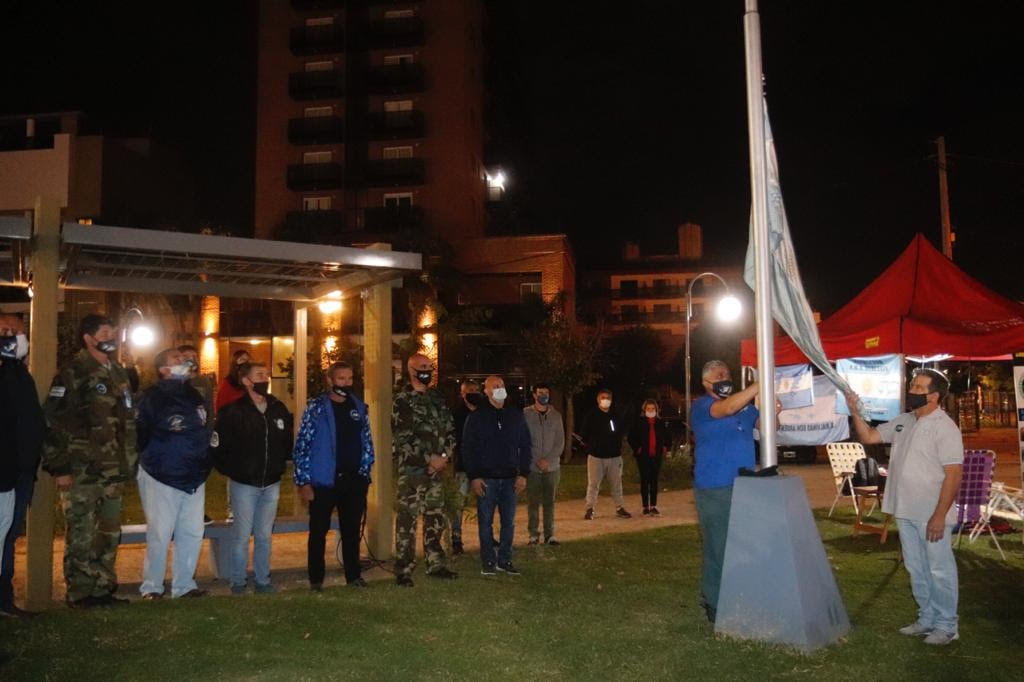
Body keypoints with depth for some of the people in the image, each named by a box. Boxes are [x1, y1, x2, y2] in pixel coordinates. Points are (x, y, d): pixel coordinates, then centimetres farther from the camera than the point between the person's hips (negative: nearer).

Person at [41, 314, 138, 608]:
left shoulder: (119, 374, 14)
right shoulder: (73, 374, -9)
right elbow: (52, 422, -13)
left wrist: (130, 462, 16)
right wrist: (59, 468, -15)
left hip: (113, 473, 7)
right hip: (81, 472, -7)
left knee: (109, 534, 12)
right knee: (81, 535, 1)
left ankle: (103, 589, 22)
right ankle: (80, 593, 12)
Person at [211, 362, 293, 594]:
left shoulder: (279, 409, 5)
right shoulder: (233, 411, -8)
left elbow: (288, 442, 14)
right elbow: (217, 444, -8)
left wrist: (280, 465, 5)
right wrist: (230, 470, -5)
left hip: (271, 484, 4)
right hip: (244, 485, -3)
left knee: (264, 536, 11)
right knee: (242, 536, 4)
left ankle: (263, 580, 21)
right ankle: (238, 582, 16)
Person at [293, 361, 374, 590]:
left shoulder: (359, 407, 7)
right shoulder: (316, 407, -6)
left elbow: (367, 442, 13)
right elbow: (302, 445, -7)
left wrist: (365, 472, 8)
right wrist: (303, 481, -10)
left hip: (354, 480, 4)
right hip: (324, 481, -4)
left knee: (352, 529, 13)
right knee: (318, 531, 6)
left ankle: (354, 575, 24)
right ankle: (316, 579, 17)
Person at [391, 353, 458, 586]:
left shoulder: (437, 399, 13)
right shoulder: (402, 401, -6)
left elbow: (449, 431, 13)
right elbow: (403, 437, -13)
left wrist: (444, 456, -3)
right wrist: (429, 458, -13)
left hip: (436, 469, 6)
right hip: (411, 469, -6)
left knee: (436, 518, 12)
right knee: (407, 519, -4)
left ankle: (436, 564, 22)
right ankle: (403, 570, 4)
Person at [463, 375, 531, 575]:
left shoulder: (516, 416, 8)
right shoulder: (477, 417, -1)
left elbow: (525, 446, 10)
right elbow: (468, 449, -3)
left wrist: (523, 474, 1)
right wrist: (473, 477, -10)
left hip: (510, 478, 3)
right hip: (486, 478, -3)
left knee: (509, 521, 6)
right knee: (485, 521, 3)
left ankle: (505, 560, 17)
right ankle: (487, 561, 13)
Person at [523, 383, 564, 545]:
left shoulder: (555, 415, 6)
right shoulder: (525, 414, -2)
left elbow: (560, 442, 3)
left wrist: (548, 460, -10)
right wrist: (537, 461, -10)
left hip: (552, 466, 2)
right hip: (531, 466, -2)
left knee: (549, 502, 5)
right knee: (532, 502, 2)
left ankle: (549, 534, 11)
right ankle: (533, 534, 10)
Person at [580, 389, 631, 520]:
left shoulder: (616, 417, 8)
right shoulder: (591, 417, -2)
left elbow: (620, 434, 19)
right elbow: (583, 435, 3)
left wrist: (618, 447, 10)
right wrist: (590, 447, 1)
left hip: (614, 457, 3)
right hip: (596, 457, -3)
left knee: (616, 483, 7)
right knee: (593, 484, -1)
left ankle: (619, 508, 16)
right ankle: (590, 509, 7)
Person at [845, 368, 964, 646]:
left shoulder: (945, 428, -15)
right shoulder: (903, 421, 8)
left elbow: (954, 474, -18)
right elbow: (868, 436, 15)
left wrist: (939, 516, -21)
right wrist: (855, 411, -1)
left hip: (932, 516, -7)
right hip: (905, 513, 7)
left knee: (940, 570, 4)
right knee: (917, 570, 17)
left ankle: (947, 625, 18)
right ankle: (927, 619, 30)